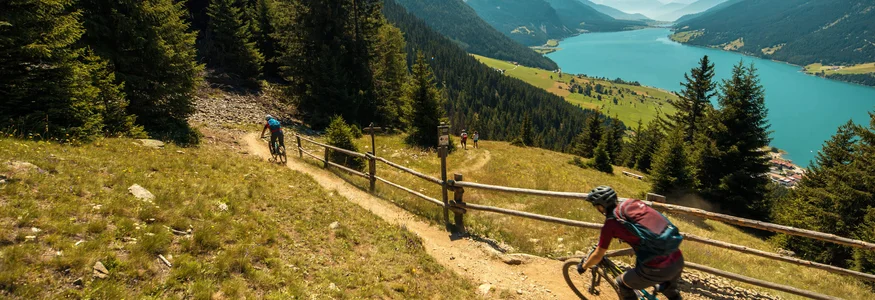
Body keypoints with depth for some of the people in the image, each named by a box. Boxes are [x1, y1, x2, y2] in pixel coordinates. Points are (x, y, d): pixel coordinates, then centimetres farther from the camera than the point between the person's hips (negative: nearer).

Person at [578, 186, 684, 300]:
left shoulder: (611, 223, -5)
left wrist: (583, 266, 26)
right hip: (678, 261, 6)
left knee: (622, 284, 23)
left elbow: (597, 256, 6)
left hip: (657, 269, -6)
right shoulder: (634, 203, 10)